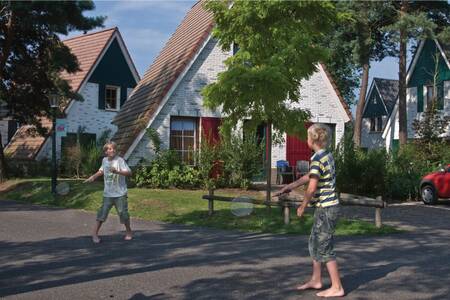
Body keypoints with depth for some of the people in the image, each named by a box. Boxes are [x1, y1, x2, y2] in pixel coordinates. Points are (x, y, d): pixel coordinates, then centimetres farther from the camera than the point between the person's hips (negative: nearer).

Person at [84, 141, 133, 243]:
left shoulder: (120, 160, -13)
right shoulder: (104, 160, 6)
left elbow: (129, 173, -24)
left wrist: (117, 172, -37)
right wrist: (93, 177, 17)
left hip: (120, 193, -4)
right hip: (108, 193, 4)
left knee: (123, 213, 0)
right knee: (102, 213, 0)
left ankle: (129, 232, 21)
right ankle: (95, 234, 8)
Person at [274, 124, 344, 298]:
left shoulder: (317, 159, -19)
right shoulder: (328, 155, 10)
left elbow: (312, 188, -22)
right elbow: (310, 176, 20)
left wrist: (302, 206, -7)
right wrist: (290, 187, 23)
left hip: (325, 208, -9)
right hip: (327, 207, 9)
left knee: (325, 249, -1)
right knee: (314, 244, 19)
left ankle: (337, 288, 5)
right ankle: (316, 280, 29)